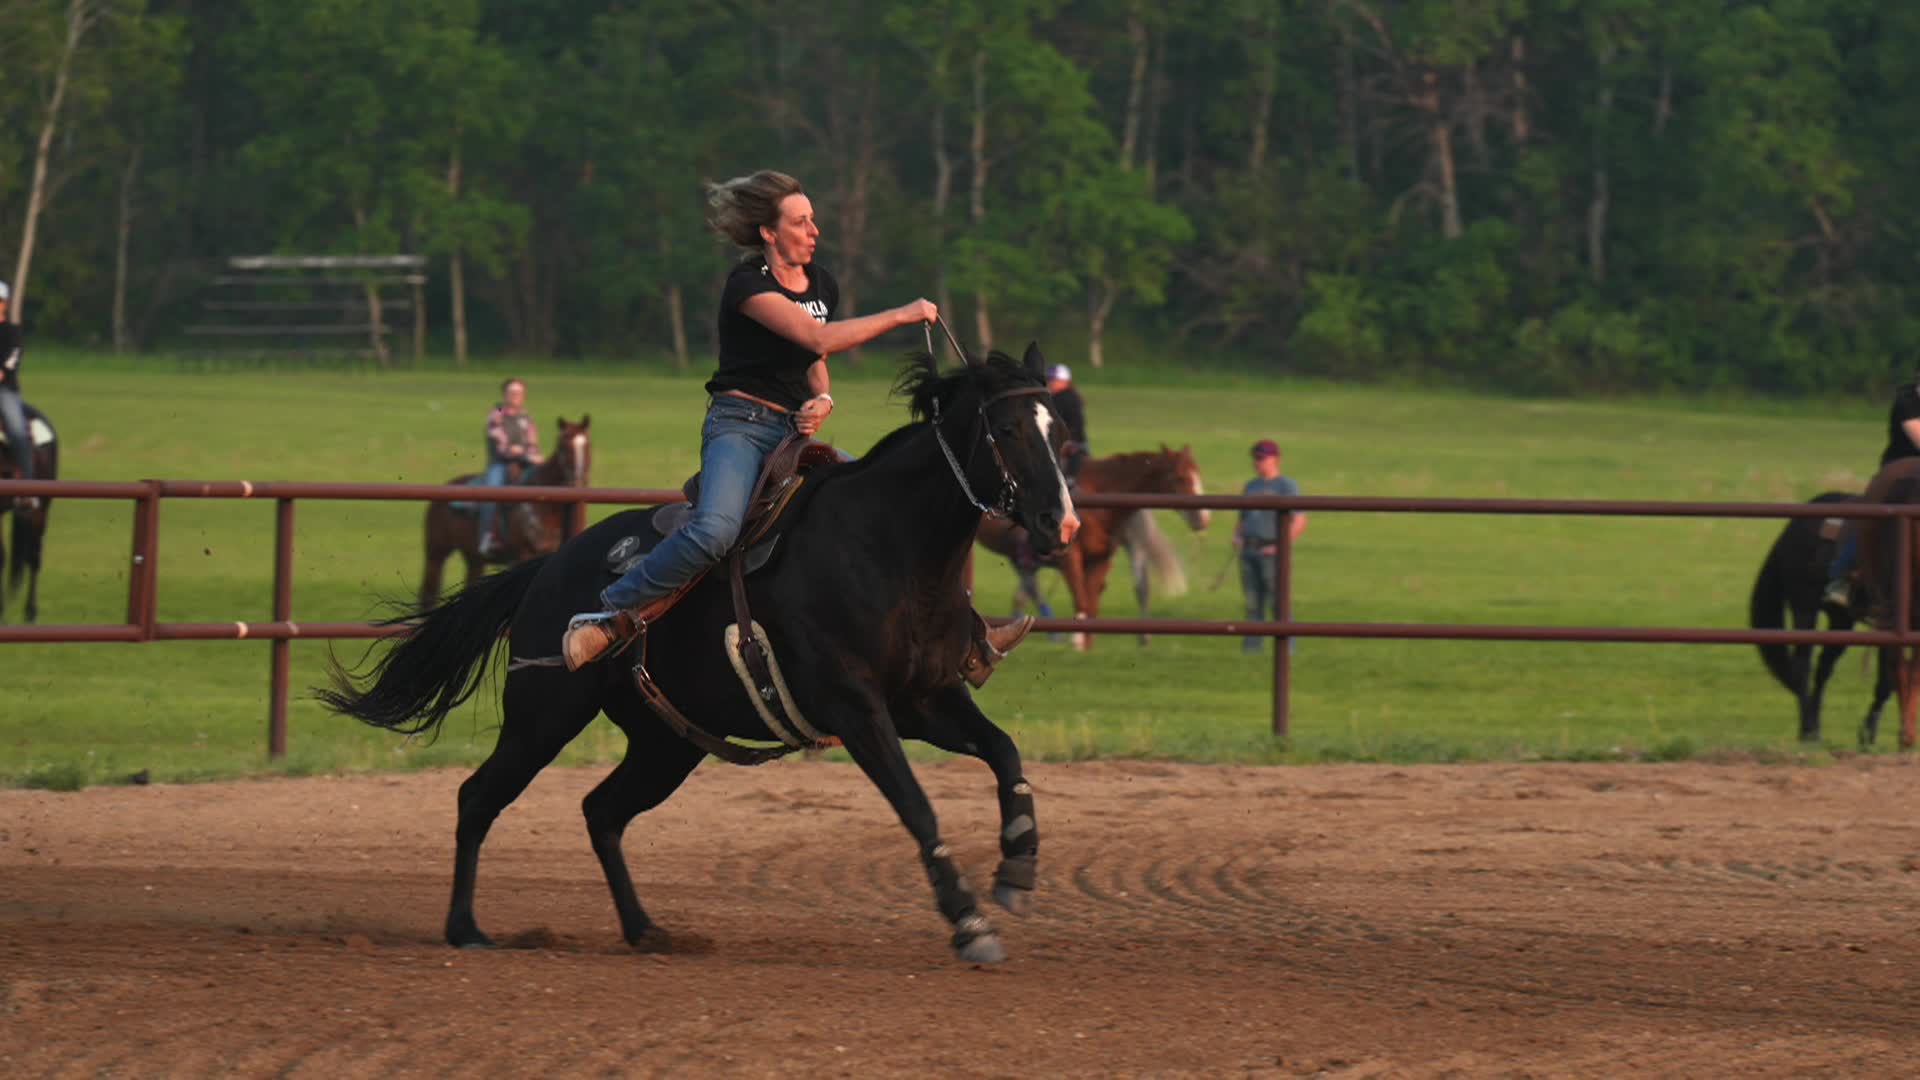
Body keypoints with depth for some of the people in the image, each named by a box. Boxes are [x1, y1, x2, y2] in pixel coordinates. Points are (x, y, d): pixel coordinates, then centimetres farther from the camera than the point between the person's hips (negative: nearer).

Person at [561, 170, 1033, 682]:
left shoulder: (820, 283, 13)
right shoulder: (747, 283, -12)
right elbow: (818, 337, -22)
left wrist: (822, 399, -2)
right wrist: (902, 315, -19)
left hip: (795, 430, 8)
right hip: (741, 424, -8)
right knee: (715, 530, -35)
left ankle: (970, 639, 13)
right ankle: (611, 617, -22)